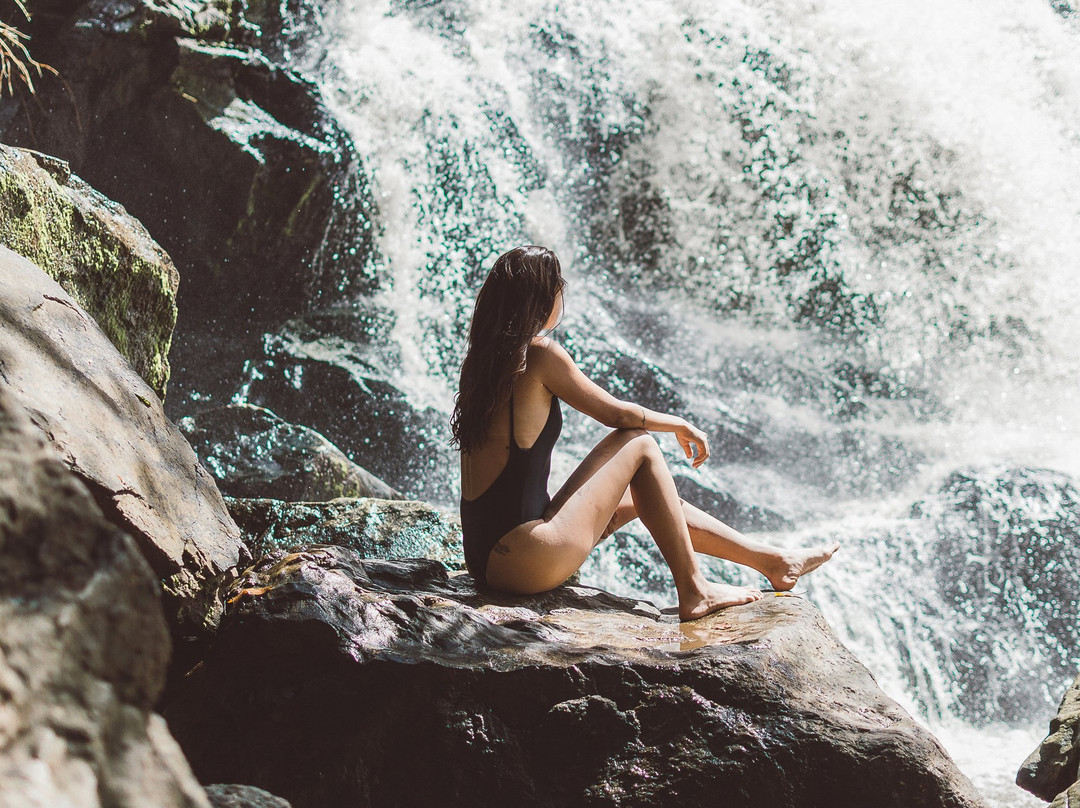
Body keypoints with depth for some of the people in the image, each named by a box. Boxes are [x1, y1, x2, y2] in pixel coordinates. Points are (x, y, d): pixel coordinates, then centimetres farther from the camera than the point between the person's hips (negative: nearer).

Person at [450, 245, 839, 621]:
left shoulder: (480, 359, 11)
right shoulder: (538, 352, -13)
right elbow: (616, 412, -4)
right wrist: (681, 425, 14)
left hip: (485, 557, 9)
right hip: (529, 562, -9)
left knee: (641, 497, 20)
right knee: (640, 445, 1)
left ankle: (774, 561, 29)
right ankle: (694, 591, 6)